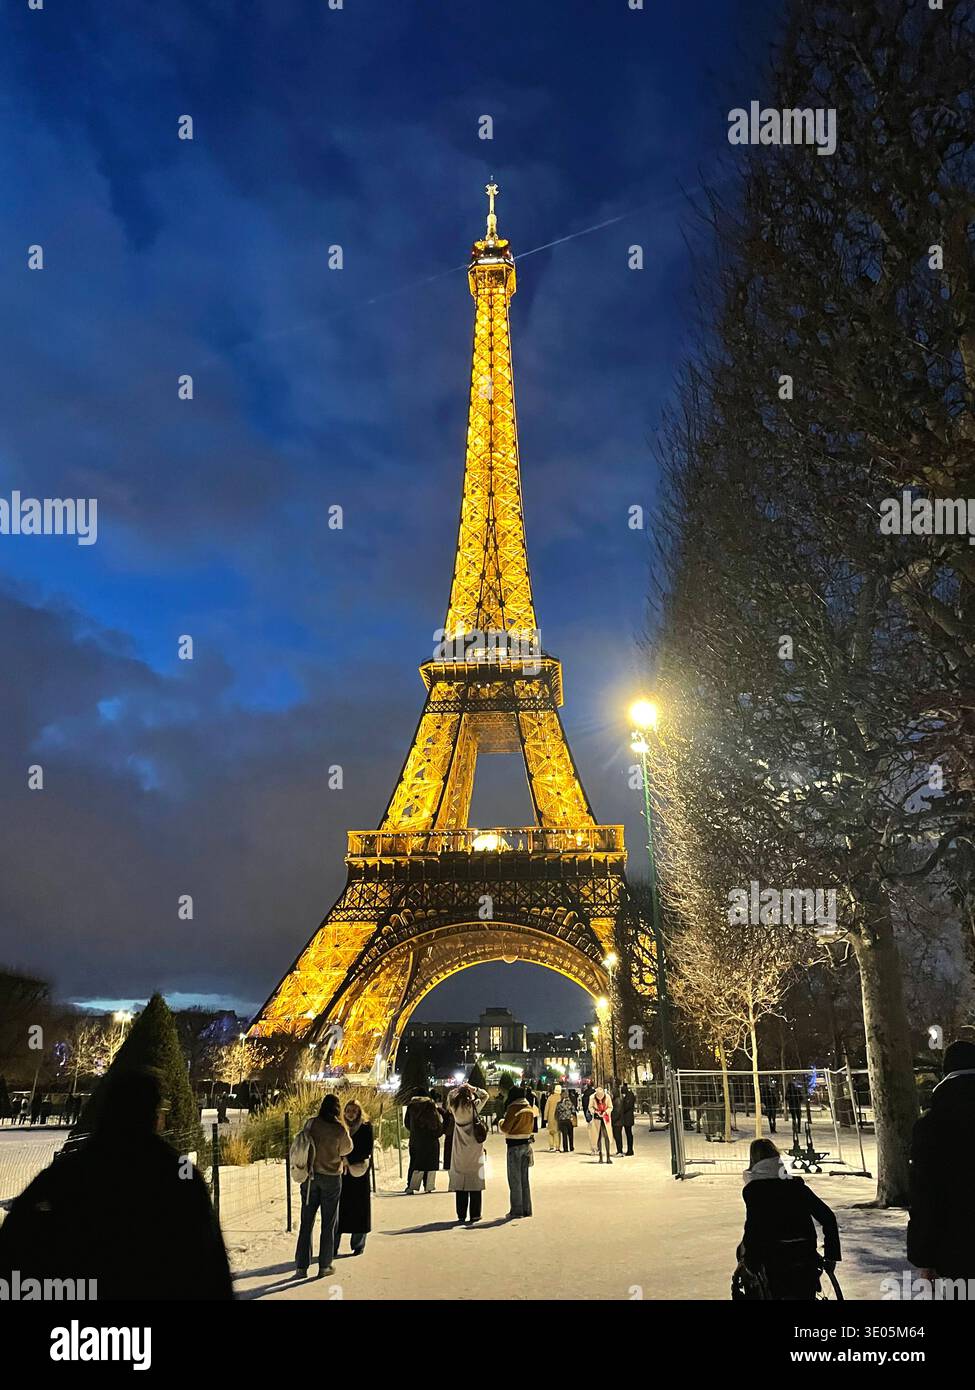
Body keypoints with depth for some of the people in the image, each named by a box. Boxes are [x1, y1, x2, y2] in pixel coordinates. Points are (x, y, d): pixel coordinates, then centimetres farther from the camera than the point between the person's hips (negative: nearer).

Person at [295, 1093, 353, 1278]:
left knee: (306, 1222, 9)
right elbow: (347, 1149, 2)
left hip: (310, 1176, 2)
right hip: (331, 1178, -2)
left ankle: (301, 1267, 9)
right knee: (328, 1223, 11)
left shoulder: (311, 1124, -7)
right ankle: (325, 1265, 15)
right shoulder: (340, 1129, -12)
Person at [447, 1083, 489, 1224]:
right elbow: (485, 1095, 6)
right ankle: (474, 1215, 7)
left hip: (459, 1153, 2)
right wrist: (473, 1088, 0)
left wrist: (458, 1089, 6)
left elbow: (450, 1097, 16)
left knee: (460, 1183, 7)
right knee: (475, 1183, 5)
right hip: (474, 1151, -2)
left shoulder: (454, 1108, -6)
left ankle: (461, 1215, 10)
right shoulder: (474, 1107, -10)